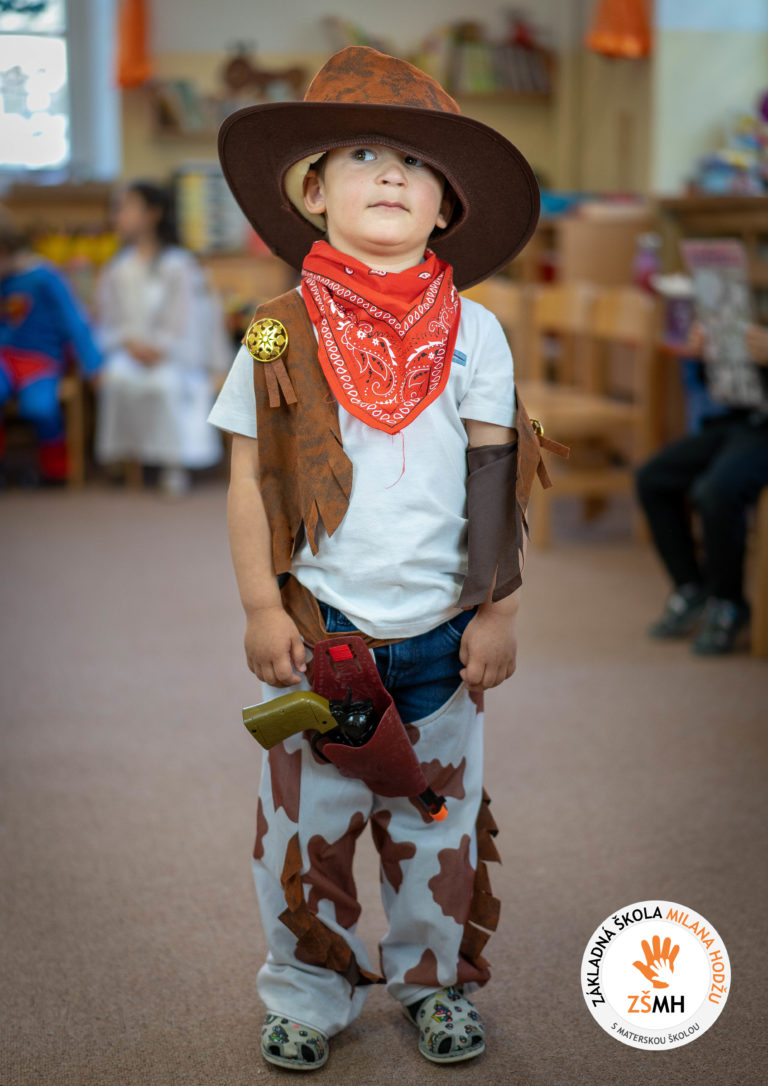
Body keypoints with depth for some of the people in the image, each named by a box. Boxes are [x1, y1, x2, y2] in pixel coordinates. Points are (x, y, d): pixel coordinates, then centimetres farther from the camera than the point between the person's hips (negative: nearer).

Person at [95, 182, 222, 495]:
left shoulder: (178, 265, 0)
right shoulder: (116, 270, 12)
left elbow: (181, 320, -5)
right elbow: (110, 321, 7)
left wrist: (159, 349, -19)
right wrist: (131, 344, -12)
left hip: (171, 354, -3)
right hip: (128, 350, 3)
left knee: (166, 381, -34)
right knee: (116, 377, -30)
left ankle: (174, 461, -28)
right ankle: (124, 452, -22)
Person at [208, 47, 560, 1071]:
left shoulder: (473, 332, -1)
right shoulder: (280, 333, -3)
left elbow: (495, 482, 1)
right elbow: (252, 481, -1)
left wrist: (498, 612, -1)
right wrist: (263, 608, -5)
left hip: (440, 630, 1)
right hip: (319, 628, -1)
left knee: (439, 813, 12)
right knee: (305, 814, 9)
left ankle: (436, 979, 32)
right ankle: (311, 988, 28)